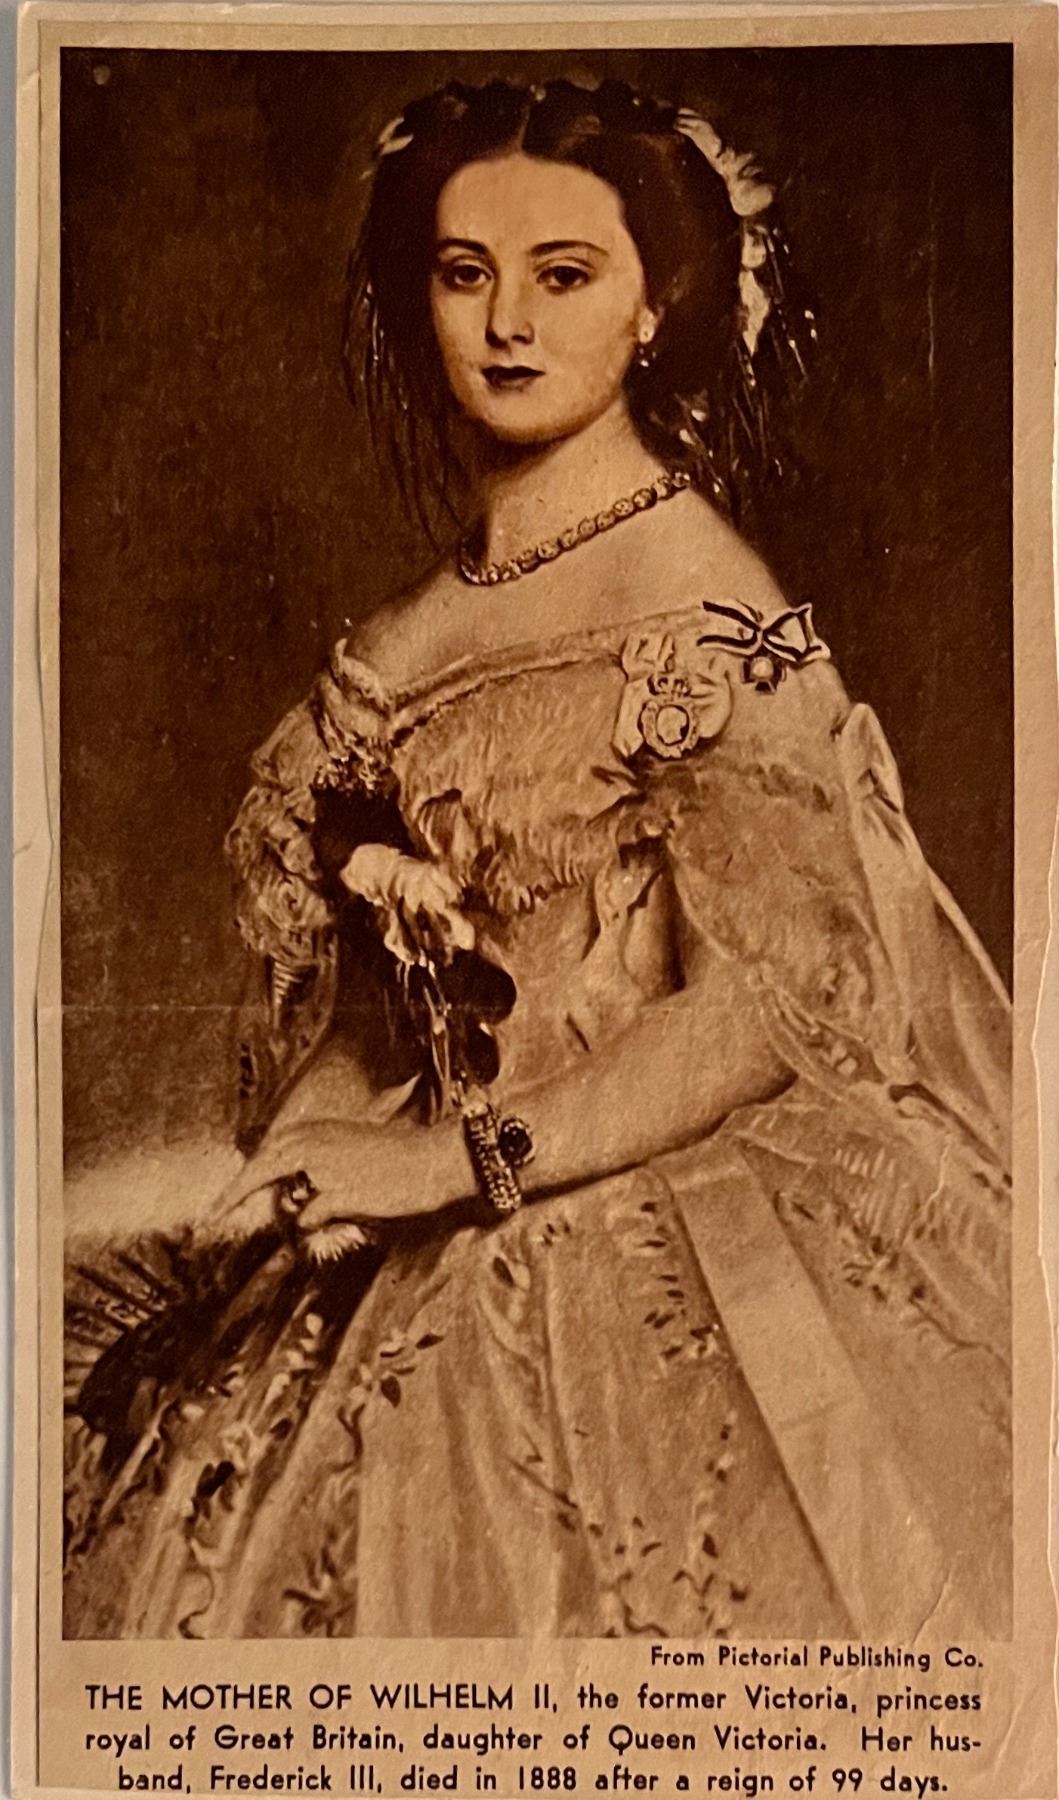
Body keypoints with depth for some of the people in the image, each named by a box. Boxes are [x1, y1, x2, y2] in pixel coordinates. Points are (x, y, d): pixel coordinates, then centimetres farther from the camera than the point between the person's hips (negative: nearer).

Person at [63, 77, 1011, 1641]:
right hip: (422, 1277, 6)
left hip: (625, 1268, -6)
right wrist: (313, 1178, -1)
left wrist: (466, 1158, -18)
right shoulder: (441, 617, 5)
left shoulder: (687, 592, -14)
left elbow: (785, 999, -19)